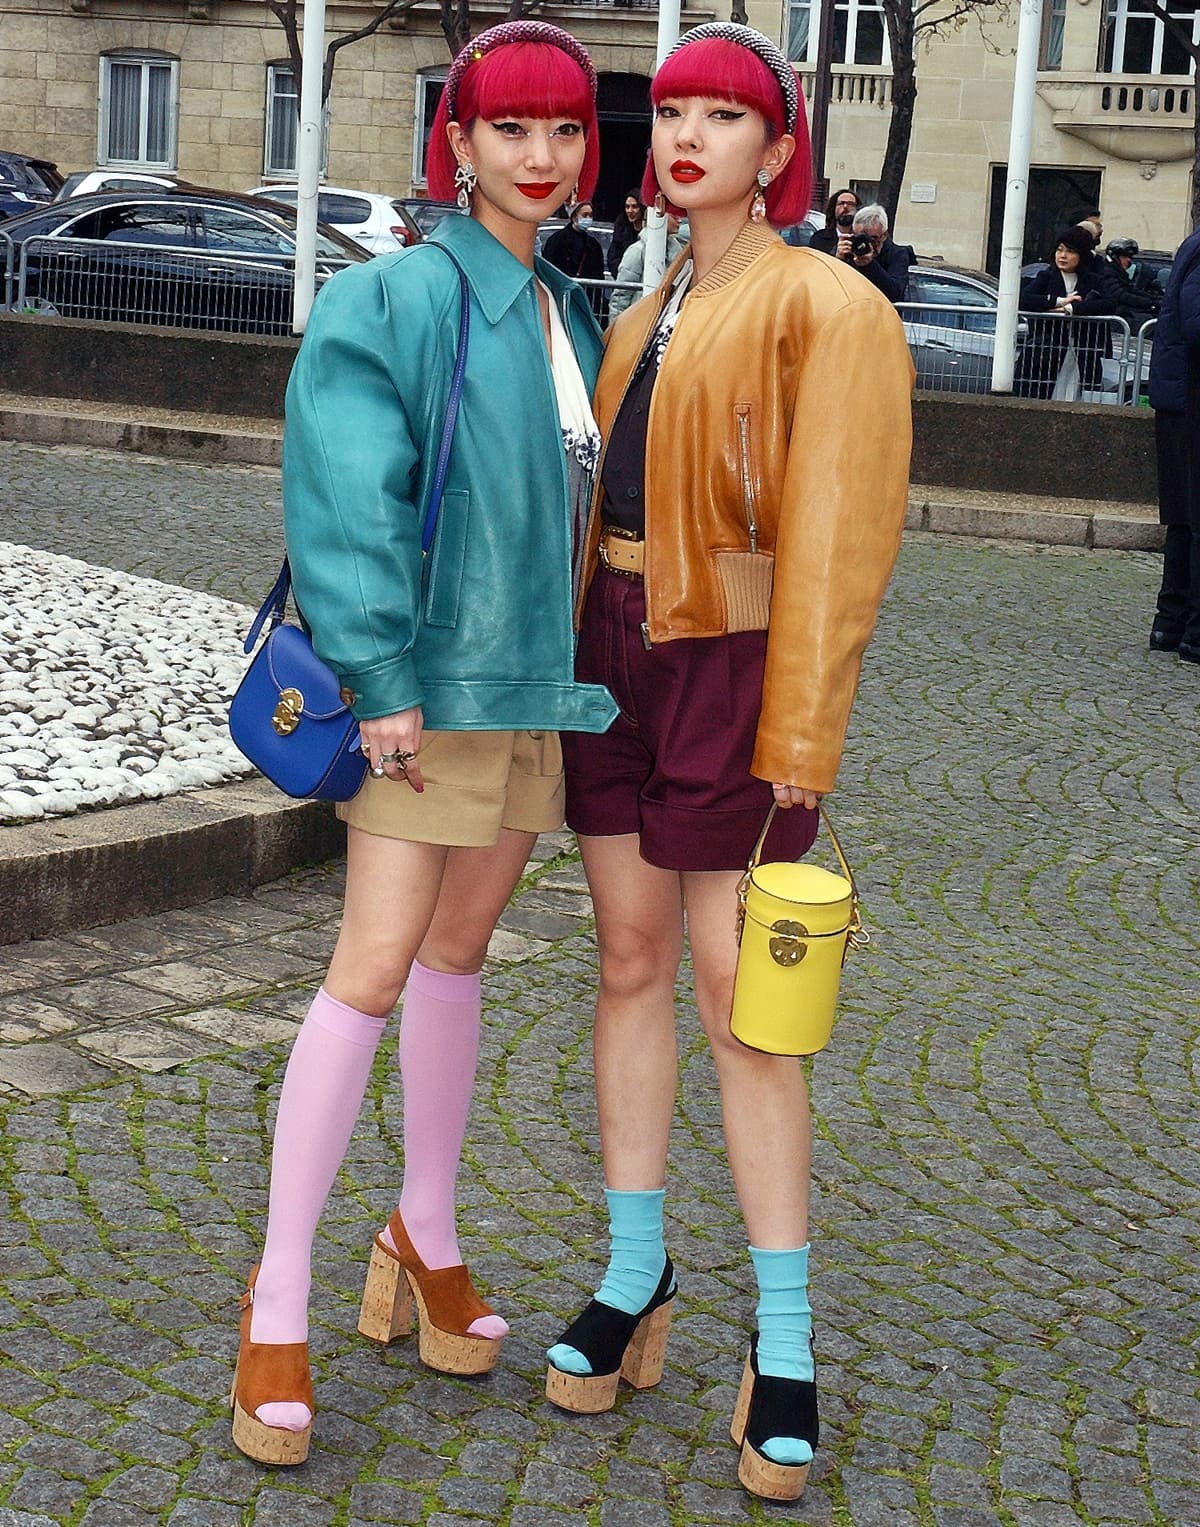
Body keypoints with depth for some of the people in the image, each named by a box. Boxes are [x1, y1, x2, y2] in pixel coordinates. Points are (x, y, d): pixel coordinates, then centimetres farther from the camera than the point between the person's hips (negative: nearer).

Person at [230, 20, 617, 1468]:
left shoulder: (568, 313, 12)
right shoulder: (394, 298, -10)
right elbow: (350, 502, -16)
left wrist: (585, 667, 15)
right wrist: (379, 678, -22)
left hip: (535, 682, 7)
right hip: (430, 680, -7)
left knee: (456, 954, 17)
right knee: (373, 969, -10)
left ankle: (425, 1235, 31)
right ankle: (278, 1301, -2)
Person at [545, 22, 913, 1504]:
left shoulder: (820, 305, -6)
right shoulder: (645, 315, 16)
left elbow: (834, 529, -12)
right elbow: (609, 489, 16)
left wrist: (800, 726, -16)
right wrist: (576, 660, 10)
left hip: (731, 659, -7)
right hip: (619, 647, 7)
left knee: (735, 1001, -4)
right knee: (630, 962, 10)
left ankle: (783, 1344, 7)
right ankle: (635, 1281, 22)